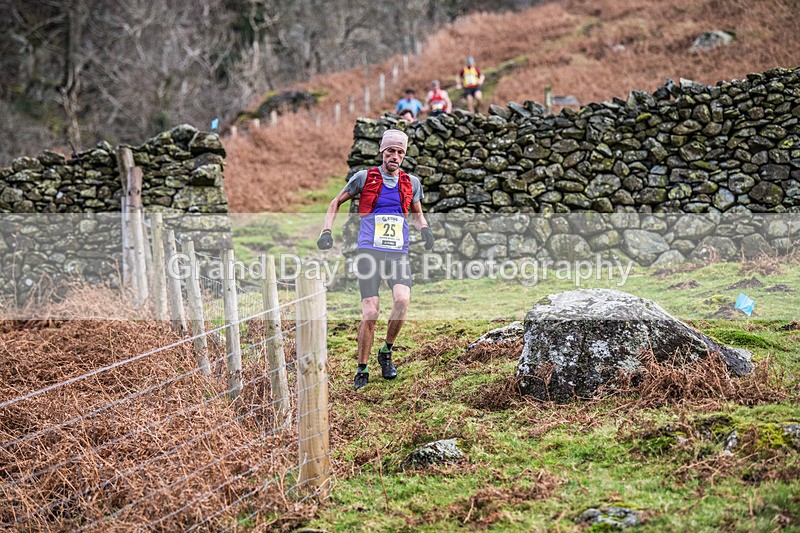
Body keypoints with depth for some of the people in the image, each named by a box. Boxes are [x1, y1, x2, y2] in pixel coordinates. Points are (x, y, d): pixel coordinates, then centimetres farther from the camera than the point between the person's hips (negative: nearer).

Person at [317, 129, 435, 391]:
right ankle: (362, 370, 7)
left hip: (399, 254, 2)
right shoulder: (364, 177, 3)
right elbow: (336, 202, 14)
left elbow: (417, 213, 28)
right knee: (370, 313, -10)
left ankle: (386, 352, -1)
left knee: (402, 299, -24)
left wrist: (425, 229, 8)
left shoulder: (411, 183, 11)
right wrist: (326, 231, 3)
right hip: (369, 253, -2)